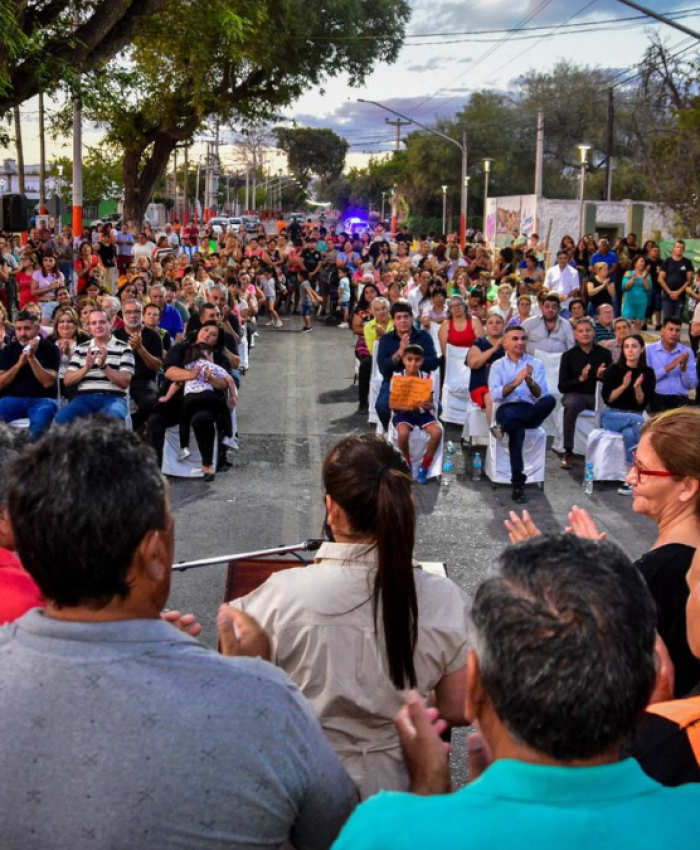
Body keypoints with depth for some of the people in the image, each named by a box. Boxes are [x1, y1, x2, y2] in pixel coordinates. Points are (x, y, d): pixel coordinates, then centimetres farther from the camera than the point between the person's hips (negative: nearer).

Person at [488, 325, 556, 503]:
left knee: (550, 400, -32)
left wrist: (530, 381, -19)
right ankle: (518, 483, -31)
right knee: (517, 430, -37)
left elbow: (540, 395, 0)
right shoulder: (498, 365, 11)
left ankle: (505, 428, -23)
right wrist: (515, 382, -19)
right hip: (508, 410, -1)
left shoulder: (536, 364, 13)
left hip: (531, 410, 2)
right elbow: (495, 395, -5)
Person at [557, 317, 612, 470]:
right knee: (571, 404, -37)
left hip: (598, 395, 1)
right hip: (576, 394, -1)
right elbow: (562, 386, 0)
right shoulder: (568, 355, 4)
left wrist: (602, 376, -15)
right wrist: (580, 378, -16)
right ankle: (568, 452, -28)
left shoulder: (604, 353, 6)